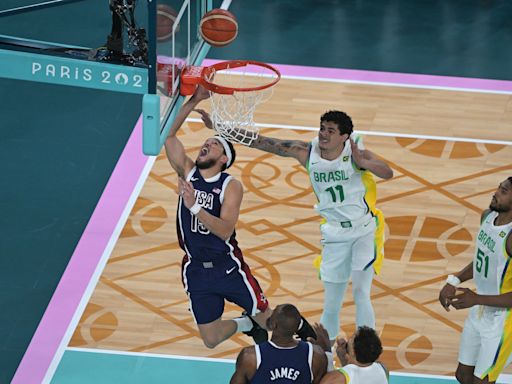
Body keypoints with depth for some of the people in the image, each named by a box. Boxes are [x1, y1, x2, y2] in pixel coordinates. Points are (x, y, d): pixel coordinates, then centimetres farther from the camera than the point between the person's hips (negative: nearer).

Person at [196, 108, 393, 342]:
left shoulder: (356, 154, -17)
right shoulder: (306, 153, -7)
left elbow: (388, 173, -33)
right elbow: (262, 143, -6)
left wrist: (362, 163, -53)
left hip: (365, 231, -4)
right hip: (335, 236, 4)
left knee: (360, 294, -17)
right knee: (331, 305, 7)